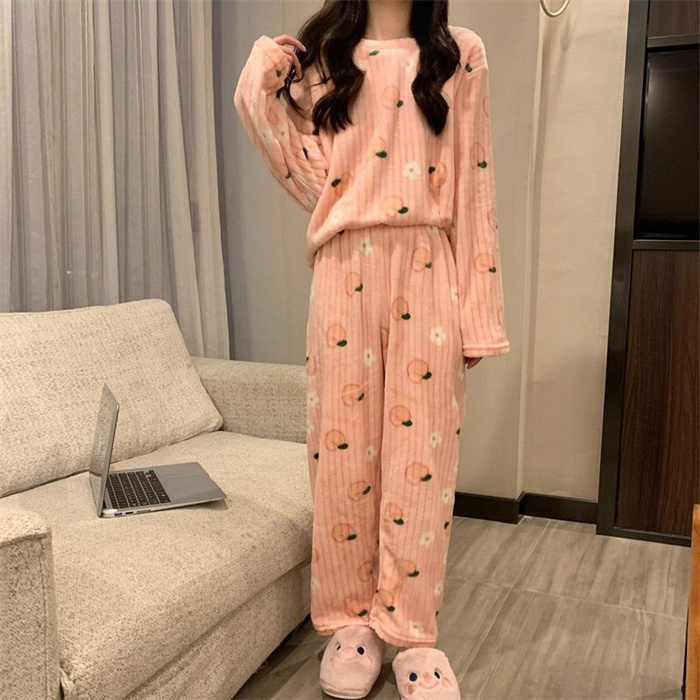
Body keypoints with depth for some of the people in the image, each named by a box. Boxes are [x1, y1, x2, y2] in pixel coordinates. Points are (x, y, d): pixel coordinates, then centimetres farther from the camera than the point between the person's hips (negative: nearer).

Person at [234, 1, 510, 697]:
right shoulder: (321, 59, 15)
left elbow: (473, 187, 4)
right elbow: (313, 177, 6)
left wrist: (476, 313, -2)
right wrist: (264, 77, 1)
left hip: (428, 275, -1)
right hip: (346, 272, 1)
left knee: (421, 451, 1)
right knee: (343, 447, 4)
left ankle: (410, 628, 16)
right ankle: (350, 618, 20)